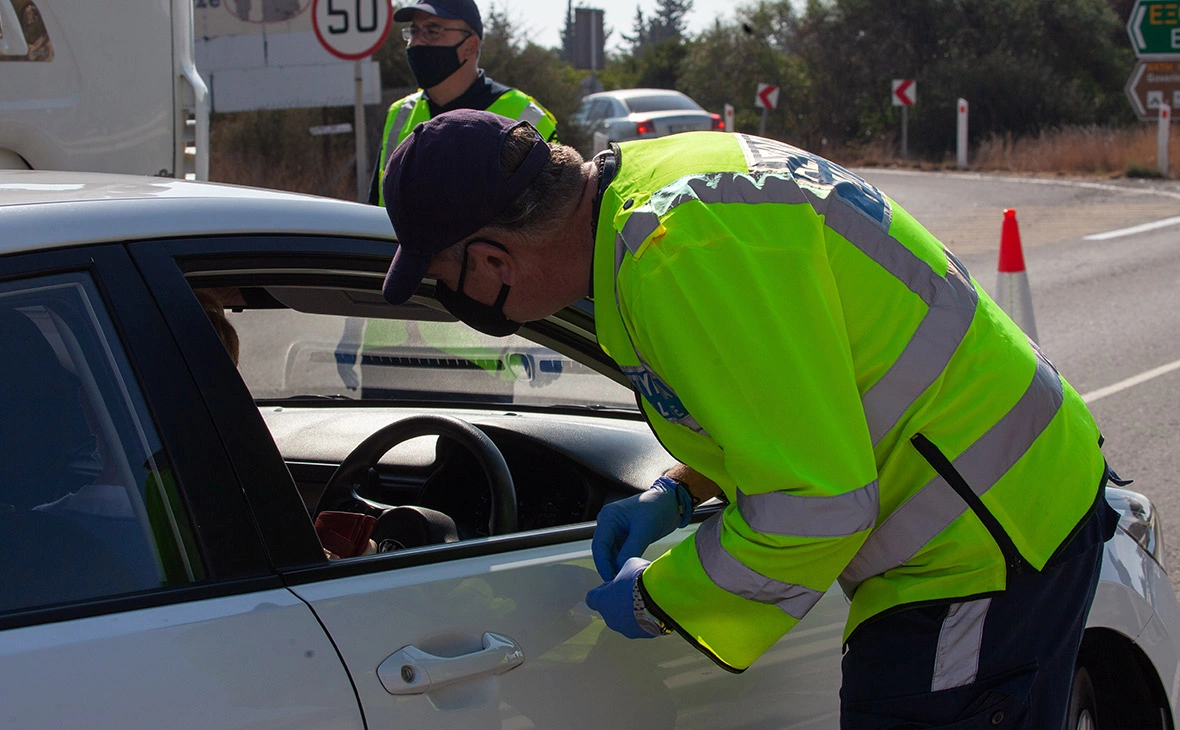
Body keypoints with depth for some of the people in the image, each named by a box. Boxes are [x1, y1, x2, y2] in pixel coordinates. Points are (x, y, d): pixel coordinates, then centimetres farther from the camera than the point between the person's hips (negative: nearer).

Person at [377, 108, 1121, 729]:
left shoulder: (679, 252, -27)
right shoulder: (667, 176, 5)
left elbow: (815, 507, -26)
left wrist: (658, 600, -10)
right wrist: (676, 496, 12)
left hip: (984, 544, -10)